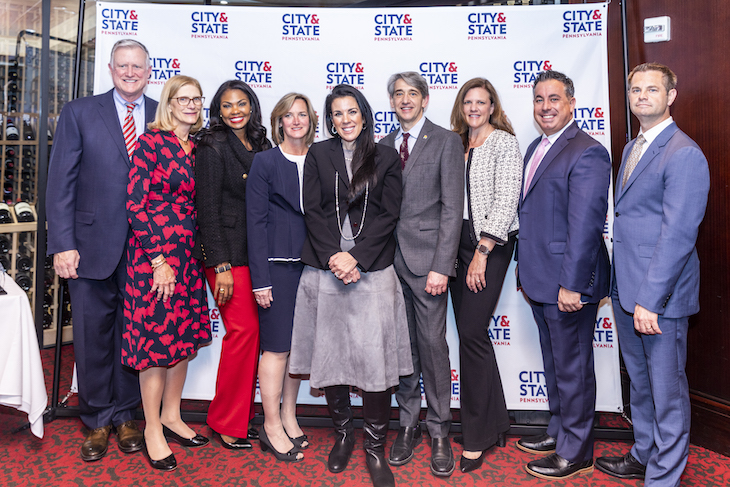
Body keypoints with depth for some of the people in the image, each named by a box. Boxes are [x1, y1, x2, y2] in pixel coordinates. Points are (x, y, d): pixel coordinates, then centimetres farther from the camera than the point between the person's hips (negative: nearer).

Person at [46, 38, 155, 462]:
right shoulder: (80, 113, 4)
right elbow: (61, 183, 0)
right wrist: (62, 244, -7)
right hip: (93, 246, 0)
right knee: (93, 336, 8)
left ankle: (125, 417, 27)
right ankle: (97, 422, 26)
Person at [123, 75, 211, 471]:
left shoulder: (196, 148, 12)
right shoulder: (151, 141, -7)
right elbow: (135, 204, -12)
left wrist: (198, 253, 8)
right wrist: (160, 260, -16)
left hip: (188, 256, 7)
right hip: (152, 253, -6)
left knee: (185, 336, 12)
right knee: (156, 338, 0)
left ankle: (172, 417, 29)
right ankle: (153, 430, 16)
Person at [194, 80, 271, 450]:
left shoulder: (262, 146, 14)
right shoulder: (212, 147, -4)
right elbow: (208, 208, -9)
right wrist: (221, 266, -14)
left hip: (258, 251, 6)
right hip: (228, 252, -6)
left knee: (251, 331, 5)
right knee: (244, 329, -8)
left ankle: (242, 415, 20)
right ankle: (227, 422, 10)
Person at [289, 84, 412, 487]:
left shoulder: (386, 158, 8)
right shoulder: (318, 155, 11)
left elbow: (388, 215, 0)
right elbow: (312, 211, 3)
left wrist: (355, 257, -11)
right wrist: (333, 257, -10)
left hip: (372, 269, -1)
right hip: (325, 268, 1)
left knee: (375, 356, -4)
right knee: (330, 352, 7)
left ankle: (375, 448, 12)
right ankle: (342, 434, 27)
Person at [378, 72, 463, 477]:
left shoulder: (446, 141, 1)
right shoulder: (384, 145, 16)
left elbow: (452, 207, -6)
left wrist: (441, 266, -14)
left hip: (427, 258, -4)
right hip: (390, 258, 4)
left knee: (433, 344, -1)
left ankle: (440, 432, 15)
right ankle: (409, 424, 24)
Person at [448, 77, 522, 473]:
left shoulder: (504, 143, -3)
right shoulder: (457, 144, 16)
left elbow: (506, 202, -12)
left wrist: (482, 253, -16)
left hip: (490, 245, -7)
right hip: (458, 243, 7)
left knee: (471, 333, -8)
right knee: (470, 333, 9)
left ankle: (477, 437, 7)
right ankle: (496, 423, 25)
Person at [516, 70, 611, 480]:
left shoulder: (587, 153, -16)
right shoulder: (536, 147, 13)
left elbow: (585, 225, -21)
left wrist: (571, 285, -22)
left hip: (569, 282, -9)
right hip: (540, 280, 9)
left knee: (573, 368, 5)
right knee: (554, 363, 22)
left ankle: (576, 454, 23)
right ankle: (559, 432, 40)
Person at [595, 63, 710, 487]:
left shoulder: (685, 155, -14)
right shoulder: (632, 149, 15)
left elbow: (678, 235, -19)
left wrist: (650, 300, -21)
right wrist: (617, 282, 14)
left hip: (659, 296, -8)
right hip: (626, 290, 9)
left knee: (667, 389, 6)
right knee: (640, 381, 21)